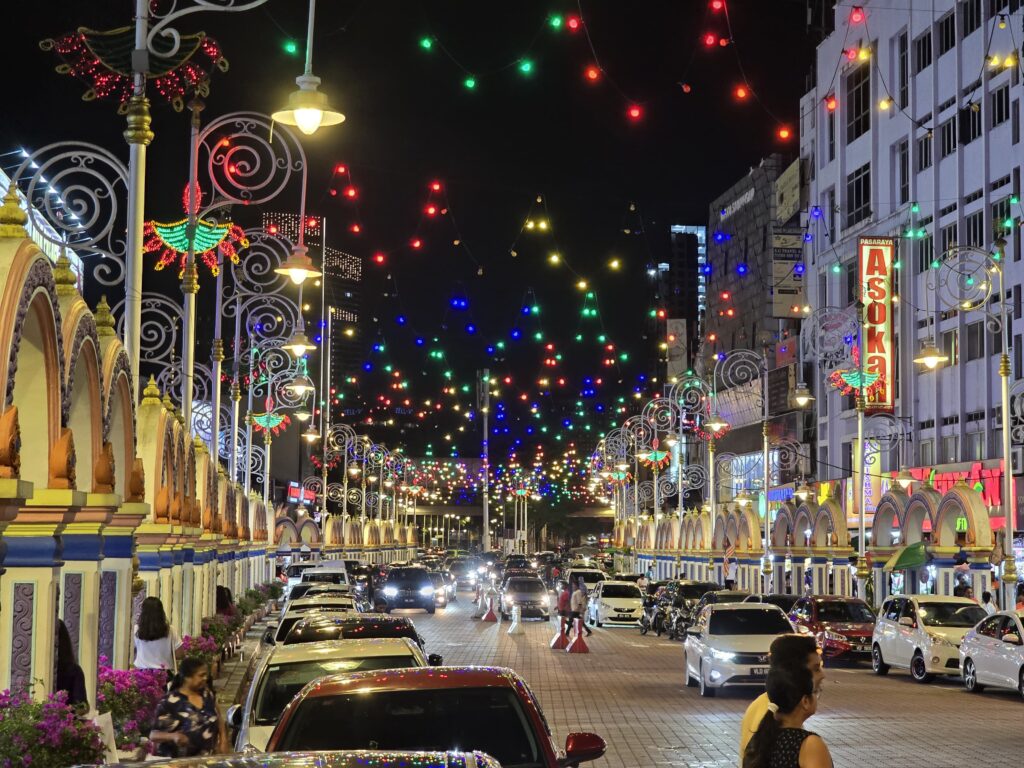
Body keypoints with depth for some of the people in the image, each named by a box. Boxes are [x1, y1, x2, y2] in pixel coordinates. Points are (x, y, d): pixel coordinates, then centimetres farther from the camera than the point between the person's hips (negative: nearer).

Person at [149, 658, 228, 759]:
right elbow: (154, 735, -14)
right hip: (179, 761, -3)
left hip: (207, 758, 3)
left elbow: (218, 719, 17)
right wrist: (173, 736, -32)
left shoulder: (207, 694, 4)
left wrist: (223, 741, 1)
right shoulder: (170, 702, -14)